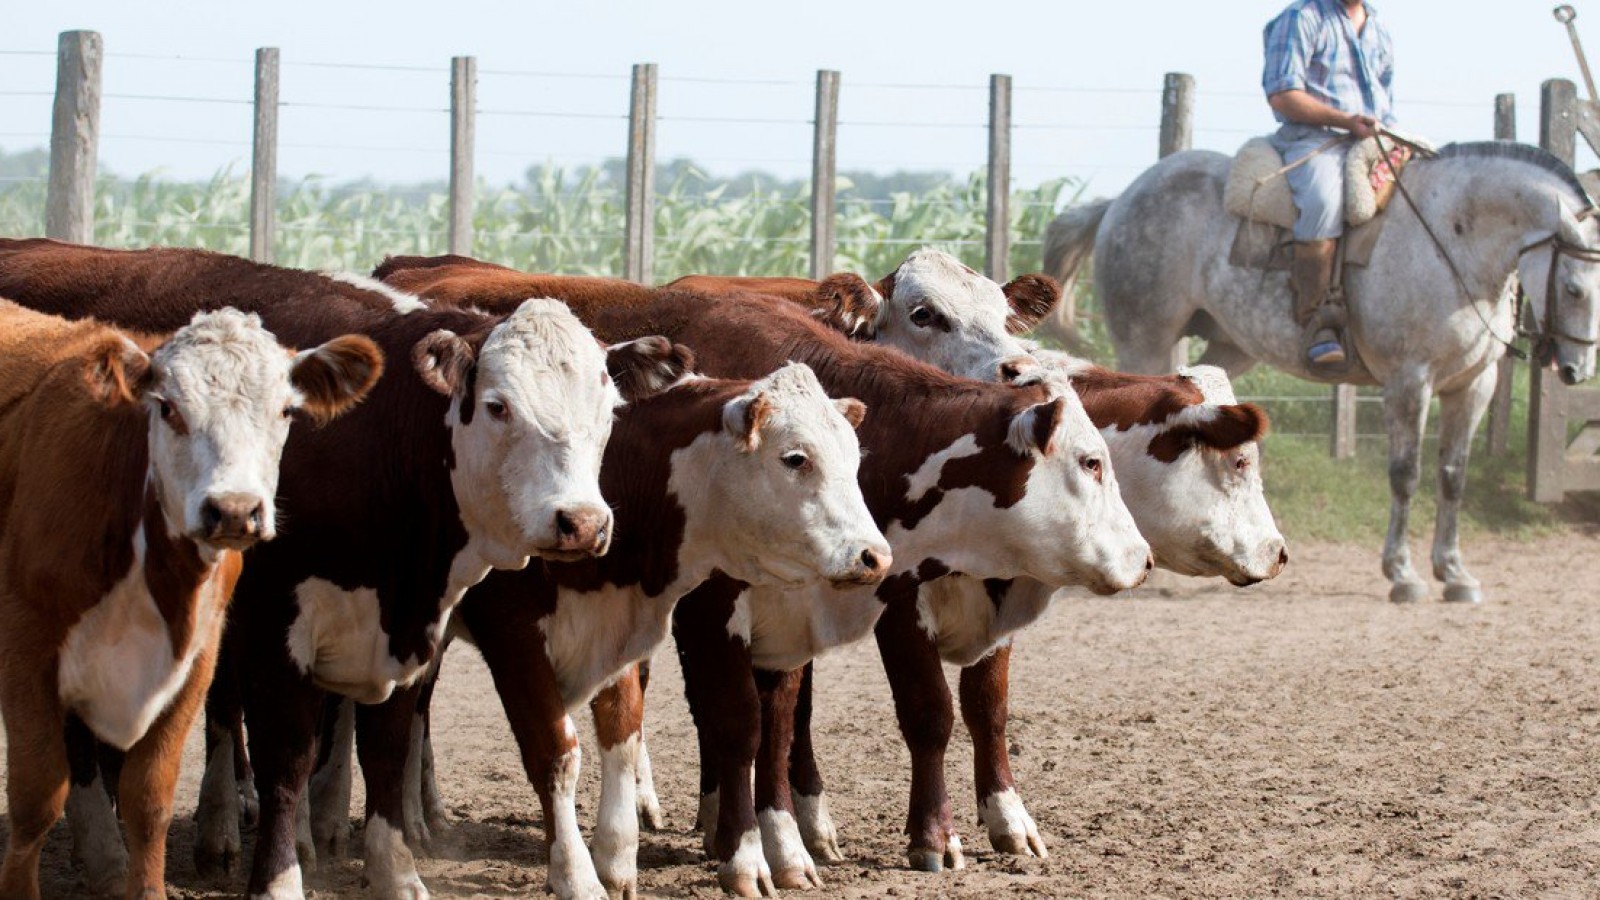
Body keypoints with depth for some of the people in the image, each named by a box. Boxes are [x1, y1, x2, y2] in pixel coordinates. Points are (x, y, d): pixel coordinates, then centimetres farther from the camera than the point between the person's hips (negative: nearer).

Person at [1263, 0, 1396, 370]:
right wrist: (1345, 120, -16)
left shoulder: (1379, 30, 22)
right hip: (1313, 138, -7)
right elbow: (1281, 95, -8)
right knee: (1324, 198, -37)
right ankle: (1314, 320, -32)